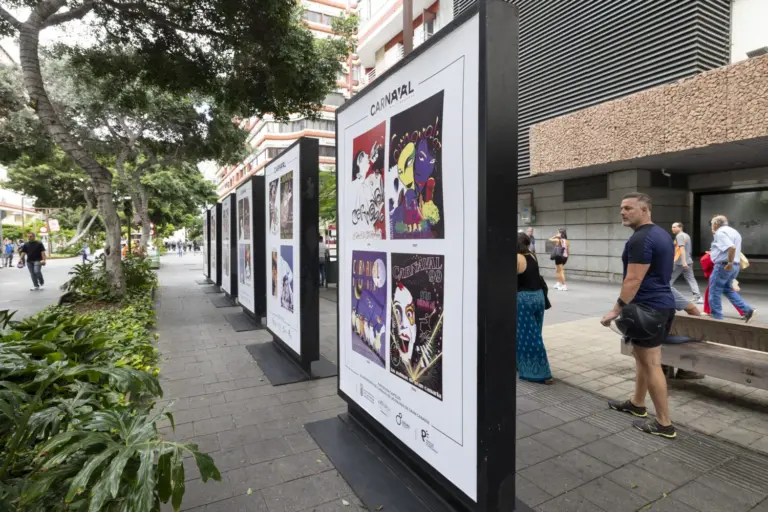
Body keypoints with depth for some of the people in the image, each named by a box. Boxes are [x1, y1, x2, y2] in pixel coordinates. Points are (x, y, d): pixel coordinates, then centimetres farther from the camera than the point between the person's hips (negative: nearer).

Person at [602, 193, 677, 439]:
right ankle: (637, 404, 35)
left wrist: (616, 309, -20)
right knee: (641, 355, 21)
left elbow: (634, 280, -23)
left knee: (650, 363, -2)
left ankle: (664, 424, 8)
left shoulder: (641, 239, -19)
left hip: (648, 307, -11)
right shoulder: (662, 234, 14)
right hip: (662, 303, 11)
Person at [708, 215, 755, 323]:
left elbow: (732, 247, -29)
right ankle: (747, 310, 14)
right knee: (728, 290, 22)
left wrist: (729, 263, -23)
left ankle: (717, 317, 6)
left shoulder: (720, 232, -15)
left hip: (723, 266, -10)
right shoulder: (734, 232, 17)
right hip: (735, 266, 10)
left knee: (714, 292, 1)